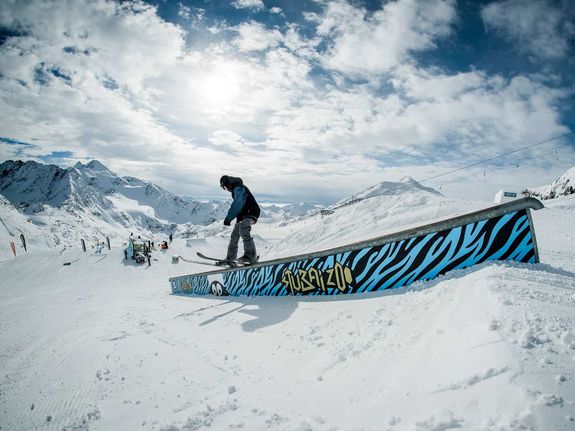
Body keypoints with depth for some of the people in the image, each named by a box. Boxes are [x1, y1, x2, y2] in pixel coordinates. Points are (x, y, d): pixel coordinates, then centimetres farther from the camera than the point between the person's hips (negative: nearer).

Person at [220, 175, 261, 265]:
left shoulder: (238, 188, -13)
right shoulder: (236, 189, 19)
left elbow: (237, 204, -25)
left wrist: (228, 218, -30)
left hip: (250, 213, -11)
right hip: (243, 215, 11)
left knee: (243, 231, -31)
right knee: (234, 235, 12)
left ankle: (251, 256, -39)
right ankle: (230, 258, 22)